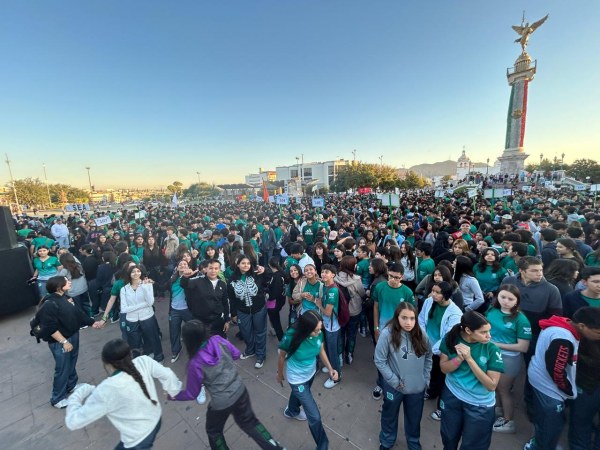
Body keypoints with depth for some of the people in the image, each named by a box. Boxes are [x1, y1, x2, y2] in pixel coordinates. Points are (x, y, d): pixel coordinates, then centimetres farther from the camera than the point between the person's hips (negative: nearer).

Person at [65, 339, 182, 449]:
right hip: (156, 420, 6)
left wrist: (77, 395, -1)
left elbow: (73, 422, -18)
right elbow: (167, 375, -11)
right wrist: (174, 391, 9)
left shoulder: (105, 391, -30)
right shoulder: (143, 362, -21)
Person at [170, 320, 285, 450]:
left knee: (213, 431, 31)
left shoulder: (195, 364, -27)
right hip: (240, 391, 4)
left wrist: (174, 396, 8)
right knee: (248, 421, 29)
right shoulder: (218, 340, -18)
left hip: (221, 403, -4)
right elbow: (236, 354, 0)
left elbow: (192, 394, -8)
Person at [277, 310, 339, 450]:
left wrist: (330, 368, -18)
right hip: (297, 379, -5)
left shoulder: (319, 333, -26)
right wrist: (280, 374, 1)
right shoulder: (291, 337, -37)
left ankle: (291, 411, 69)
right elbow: (282, 357, -16)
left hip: (311, 373, 5)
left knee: (299, 394, 35)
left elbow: (321, 351, -5)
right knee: (315, 417, 2)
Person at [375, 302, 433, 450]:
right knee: (389, 416, 23)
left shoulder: (421, 334, -14)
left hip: (417, 387, 3)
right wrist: (395, 381, -14)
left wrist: (426, 378, 0)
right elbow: (379, 361, -18)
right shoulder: (387, 333, -27)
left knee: (414, 418, 25)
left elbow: (428, 357, 3)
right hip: (394, 387, -2)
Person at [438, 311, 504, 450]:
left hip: (480, 405, -2)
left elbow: (491, 385, -20)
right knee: (449, 439, 25)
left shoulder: (492, 349, -21)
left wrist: (469, 359, -31)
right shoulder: (451, 339, -16)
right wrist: (460, 358, -30)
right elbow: (444, 368, -11)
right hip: (452, 396, 2)